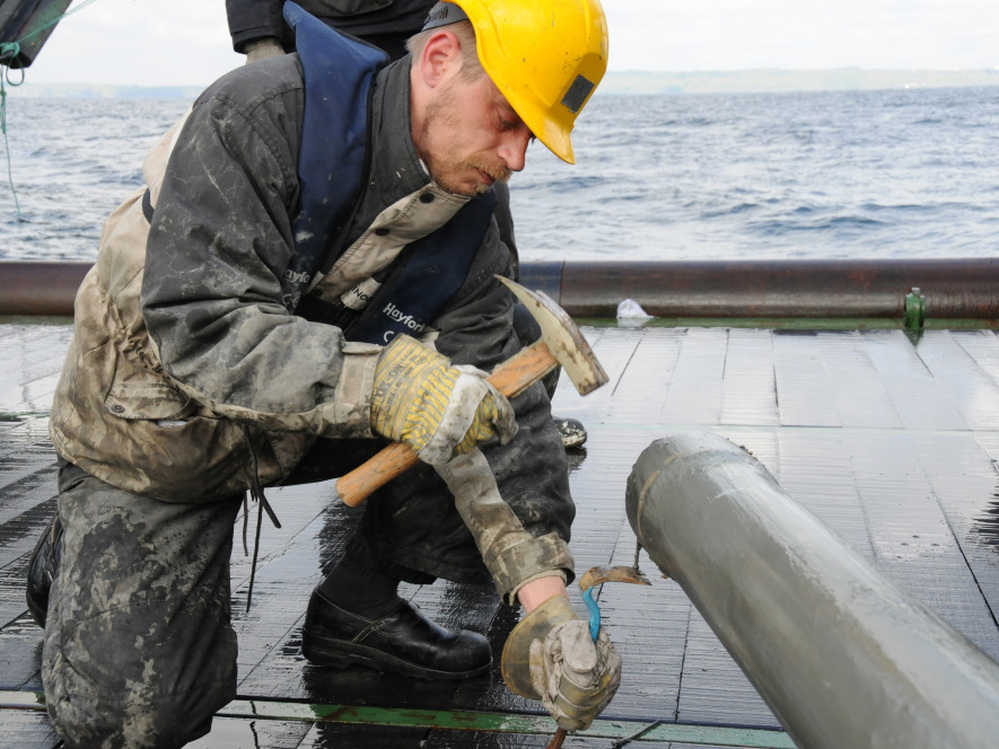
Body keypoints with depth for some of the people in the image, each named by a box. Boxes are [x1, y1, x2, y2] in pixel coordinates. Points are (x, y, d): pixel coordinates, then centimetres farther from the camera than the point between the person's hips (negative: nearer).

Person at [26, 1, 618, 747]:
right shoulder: (261, 118, -29)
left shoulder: (466, 227, -12)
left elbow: (499, 413, -15)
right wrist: (378, 383, -50)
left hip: (308, 427, 5)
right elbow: (197, 324, -36)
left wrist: (547, 600, -26)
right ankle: (80, 557, 22)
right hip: (155, 434, -4)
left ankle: (359, 606, 4)